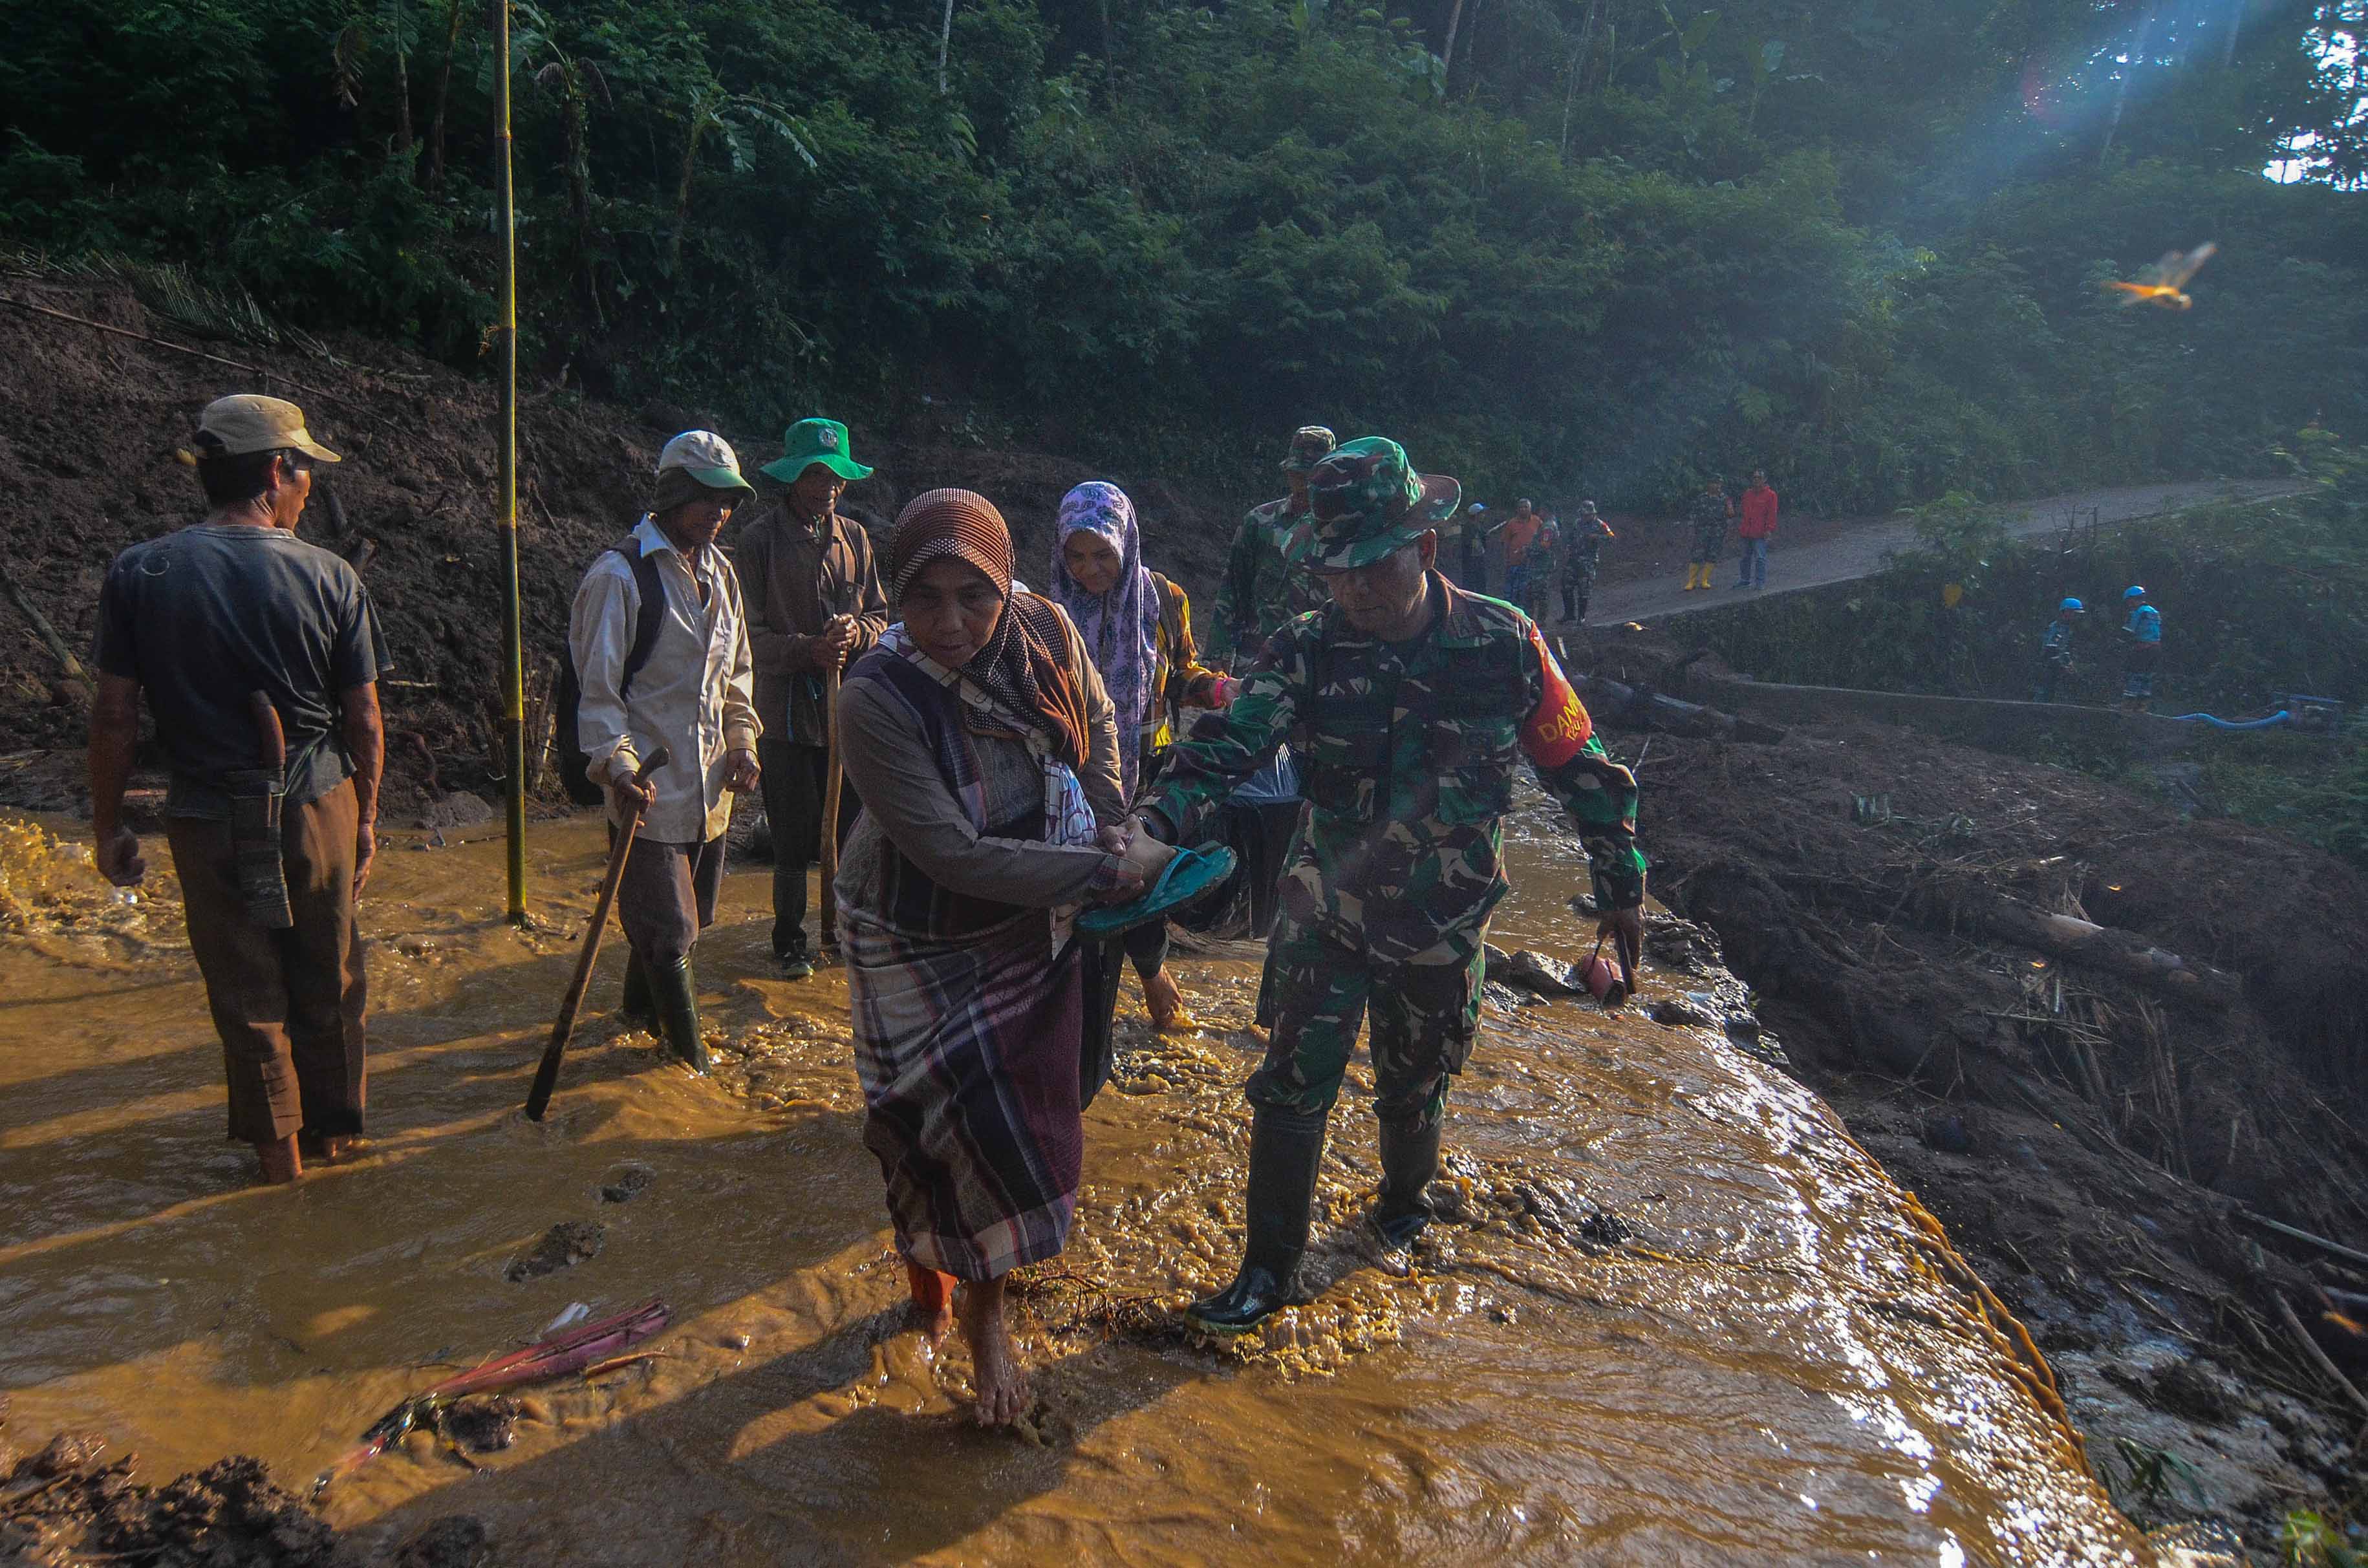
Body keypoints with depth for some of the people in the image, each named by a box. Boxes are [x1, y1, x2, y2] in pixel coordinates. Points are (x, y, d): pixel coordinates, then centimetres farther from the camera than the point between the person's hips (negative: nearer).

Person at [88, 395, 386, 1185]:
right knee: (328, 979, 16)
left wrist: (108, 825, 6)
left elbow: (114, 716, -5)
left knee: (246, 987, 13)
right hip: (318, 807, 0)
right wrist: (367, 817, 9)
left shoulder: (140, 575, -7)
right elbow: (364, 719, -3)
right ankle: (335, 1129, 32)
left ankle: (277, 1144, 26)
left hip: (210, 818, 0)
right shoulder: (329, 577, -8)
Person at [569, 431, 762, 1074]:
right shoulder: (619, 575, -13)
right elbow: (598, 688, -13)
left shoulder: (718, 572, 11)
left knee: (687, 917, 19)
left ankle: (640, 1003, 42)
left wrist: (741, 741, 9)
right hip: (651, 789, -7)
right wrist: (618, 766, -23)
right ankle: (693, 1061, 13)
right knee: (668, 930, 0)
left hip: (710, 785, 7)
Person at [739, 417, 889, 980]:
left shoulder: (854, 537, 9)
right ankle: (790, 939, 21)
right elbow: (749, 633, -8)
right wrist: (806, 648, -23)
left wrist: (856, 633, -10)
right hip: (787, 708, -4)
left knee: (852, 828, 11)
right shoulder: (760, 539, -6)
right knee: (793, 839, 4)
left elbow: (880, 615, 12)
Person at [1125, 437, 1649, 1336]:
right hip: (1328, 912, 0)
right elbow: (1228, 743, -25)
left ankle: (1404, 1201, 52)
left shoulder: (1504, 644, -14)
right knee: (1291, 1090, 2)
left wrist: (1622, 885, 3)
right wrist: (1155, 820, -44)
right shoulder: (1310, 650, -13)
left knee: (1414, 1088, 20)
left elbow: (1578, 766, -3)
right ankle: (1268, 1271, 21)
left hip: (1443, 926, 0)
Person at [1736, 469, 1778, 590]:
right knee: (1745, 557, 13)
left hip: (1760, 534, -6)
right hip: (1746, 533, 6)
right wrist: (1739, 528, 19)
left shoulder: (1770, 495, -2)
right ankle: (1745, 580, 24)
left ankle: (1761, 582, -2)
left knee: (1760, 558, -6)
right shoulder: (1747, 494, 15)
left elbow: (1772, 514, -7)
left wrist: (1769, 530, -13)